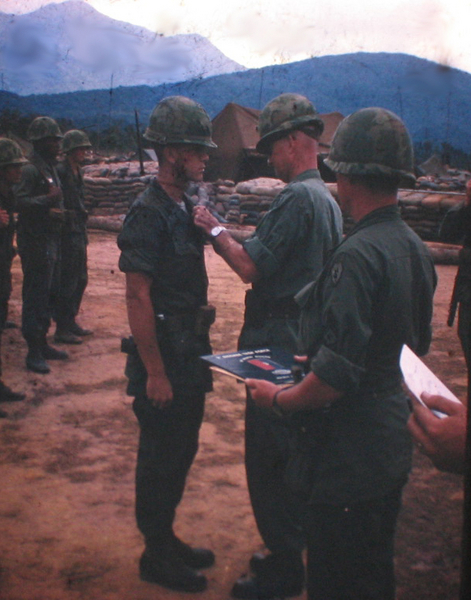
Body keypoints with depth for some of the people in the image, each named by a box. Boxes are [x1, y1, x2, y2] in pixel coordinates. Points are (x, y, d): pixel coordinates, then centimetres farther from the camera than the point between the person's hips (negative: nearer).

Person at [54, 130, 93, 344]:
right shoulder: (60, 172, -14)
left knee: (80, 280, 15)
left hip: (79, 233, 9)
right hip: (66, 235, -9)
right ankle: (62, 329, 3)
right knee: (67, 282, -5)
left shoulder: (77, 173, 15)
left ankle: (70, 322, 26)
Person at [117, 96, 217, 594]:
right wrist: (154, 373, -20)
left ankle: (167, 539, 35)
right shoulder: (149, 214, -18)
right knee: (160, 457, 5)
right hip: (163, 355, -9)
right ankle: (155, 557, 22)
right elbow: (138, 299, -21)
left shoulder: (185, 207, 9)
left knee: (182, 450, 18)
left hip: (190, 353, 9)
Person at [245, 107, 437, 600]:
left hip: (347, 459, -9)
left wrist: (279, 399, -9)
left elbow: (335, 377, -28)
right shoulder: (415, 248, 3)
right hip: (394, 446, 9)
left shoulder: (357, 256, -25)